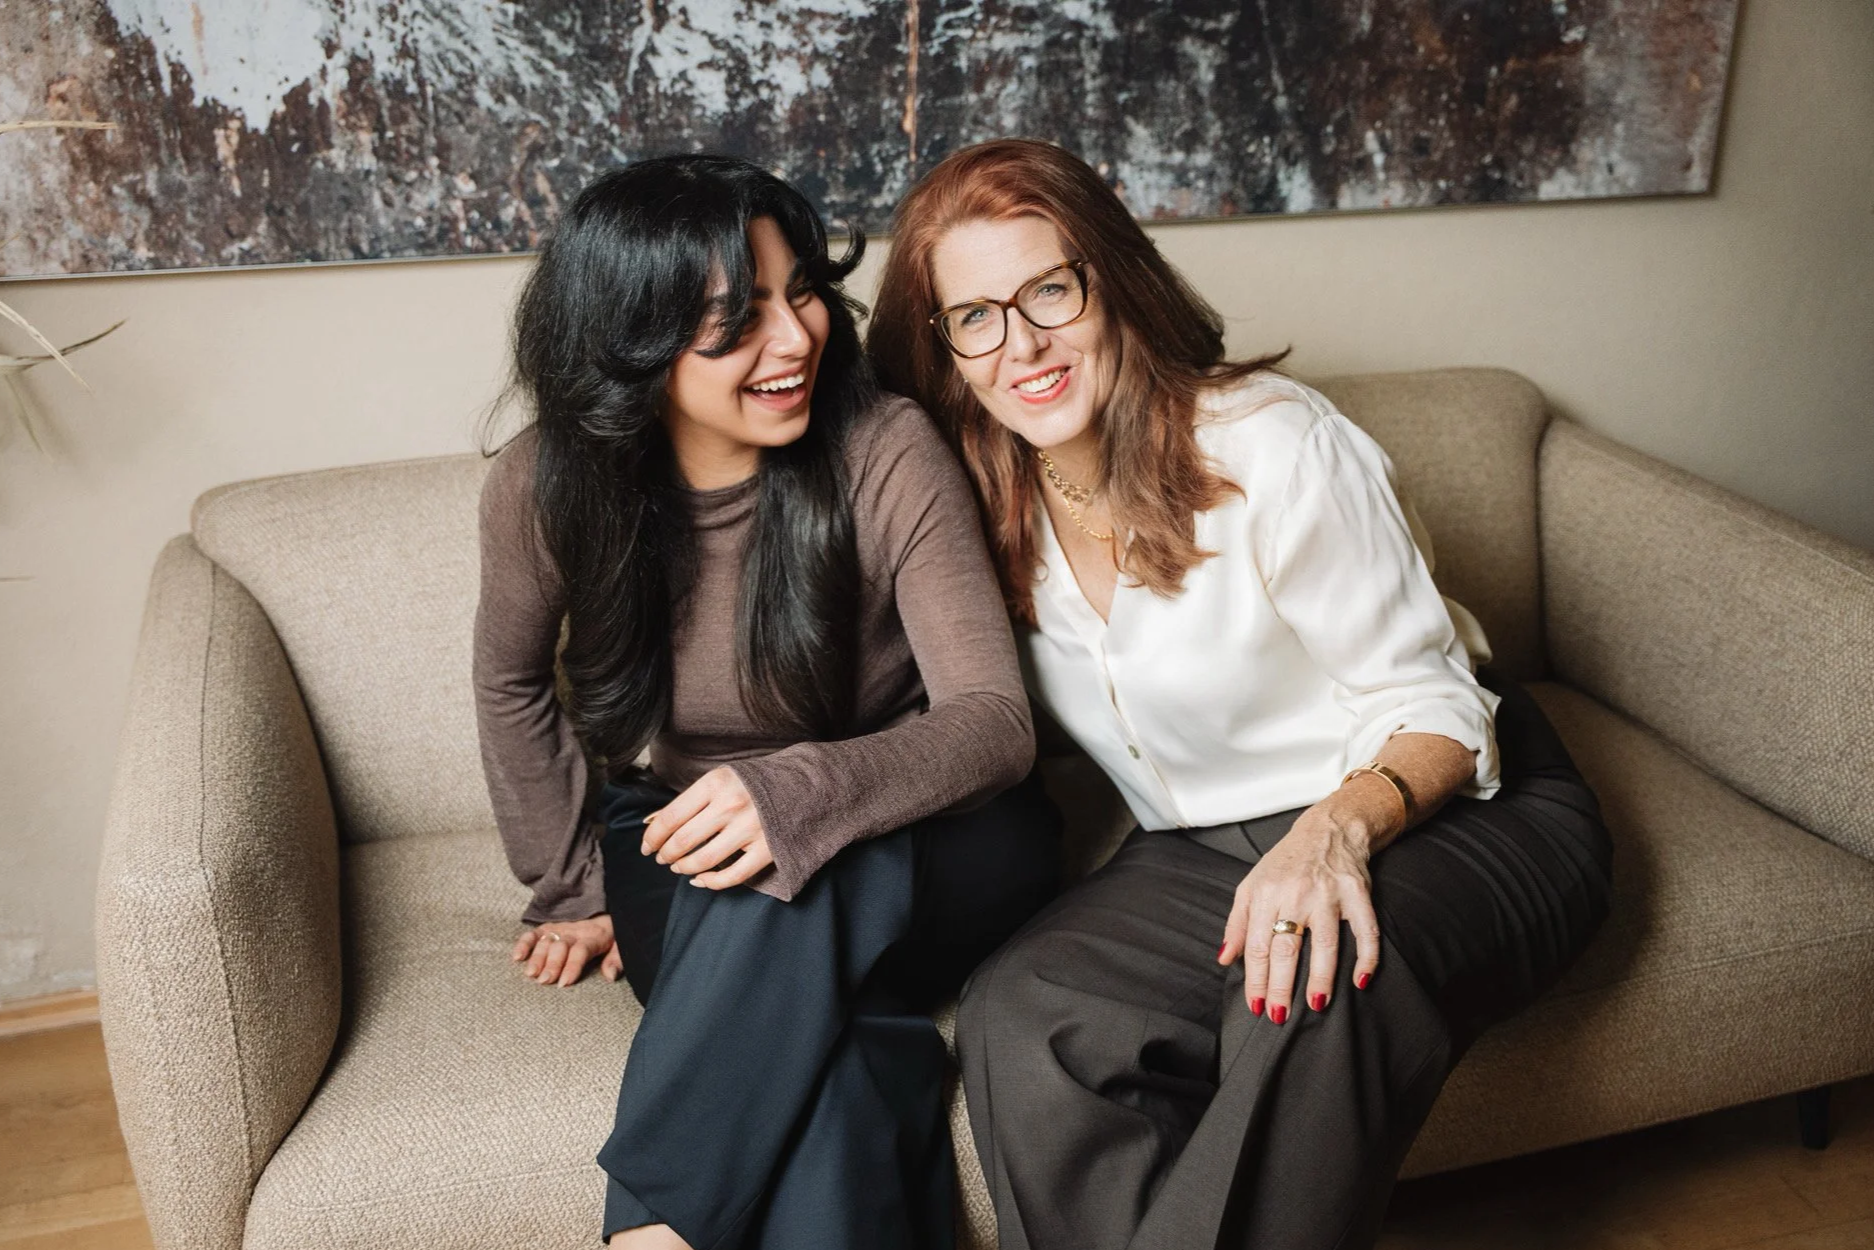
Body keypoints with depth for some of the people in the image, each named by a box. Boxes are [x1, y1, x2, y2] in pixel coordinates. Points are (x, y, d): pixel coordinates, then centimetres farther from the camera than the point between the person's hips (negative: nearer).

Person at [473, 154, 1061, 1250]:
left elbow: (996, 721, -21)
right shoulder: (545, 487, -11)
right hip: (672, 845, 1)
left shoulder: (888, 453, -19)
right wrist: (571, 888, 10)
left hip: (908, 845, 0)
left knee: (791, 883, -37)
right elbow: (513, 681, 10)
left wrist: (797, 794, -39)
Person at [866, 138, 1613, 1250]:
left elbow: (1431, 706, -13)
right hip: (1208, 856, 4)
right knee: (1020, 1017, -25)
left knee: (1323, 986, -38)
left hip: (1453, 812, -4)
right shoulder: (990, 509, -1)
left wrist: (1338, 827, -35)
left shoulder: (1269, 443, -17)